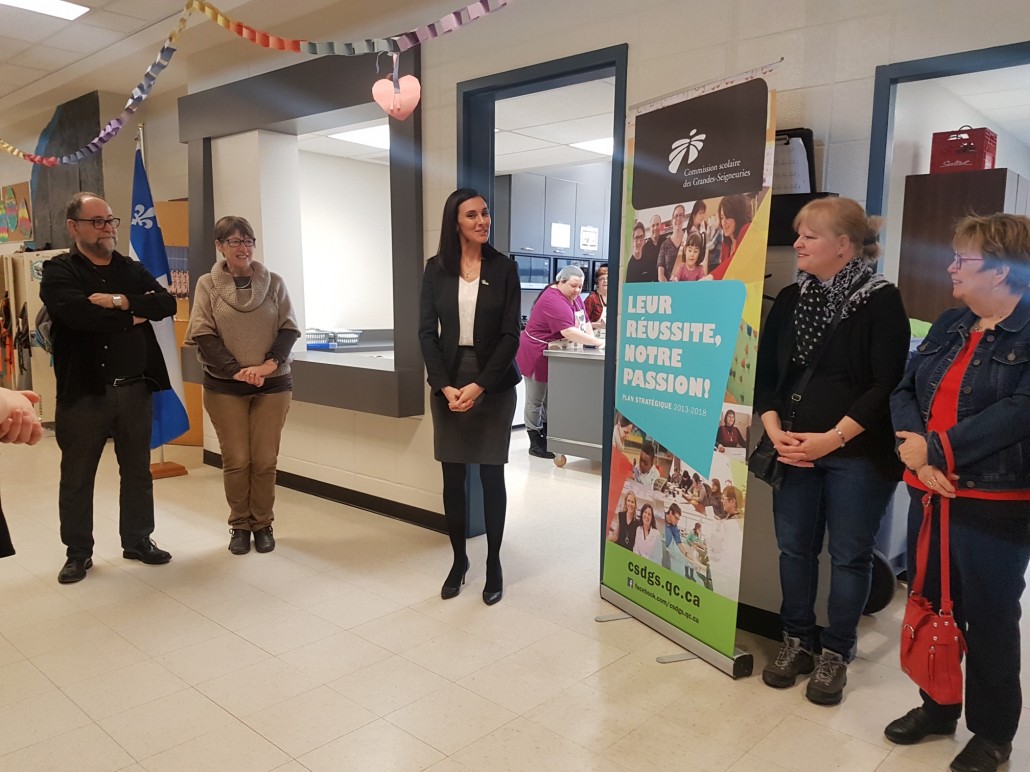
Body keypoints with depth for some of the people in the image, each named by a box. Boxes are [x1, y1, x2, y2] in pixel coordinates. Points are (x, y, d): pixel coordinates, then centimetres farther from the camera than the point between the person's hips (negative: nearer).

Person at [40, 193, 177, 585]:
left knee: (138, 471, 13)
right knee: (77, 477, 8)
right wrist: (133, 318, -12)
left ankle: (138, 541, 27)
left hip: (135, 388, 4)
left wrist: (122, 301, -18)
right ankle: (78, 552, 23)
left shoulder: (133, 269, 10)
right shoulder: (58, 270, -3)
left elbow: (167, 303, -5)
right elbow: (78, 314, -22)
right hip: (83, 391, -3)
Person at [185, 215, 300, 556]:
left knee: (265, 460, 4)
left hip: (273, 385, 1)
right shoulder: (207, 285, 1)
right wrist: (236, 370, -16)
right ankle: (239, 525, 20)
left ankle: (263, 524, 19)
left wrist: (270, 364, -14)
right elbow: (202, 335, -5)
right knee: (236, 460, 4)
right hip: (224, 386, -1)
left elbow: (289, 328, 1)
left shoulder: (273, 282, 4)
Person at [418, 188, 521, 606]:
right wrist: (445, 387, -12)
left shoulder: (504, 267, -1)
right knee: (453, 477, 7)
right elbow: (426, 332, 0)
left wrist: (479, 387, -14)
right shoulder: (436, 268, 3)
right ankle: (458, 558, 23)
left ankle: (494, 564, 18)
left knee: (491, 475, 4)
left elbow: (510, 335, -5)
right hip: (447, 384, 2)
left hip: (494, 384, -1)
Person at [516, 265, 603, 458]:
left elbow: (584, 322, 7)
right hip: (537, 355, -9)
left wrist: (591, 343, -9)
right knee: (535, 400, 0)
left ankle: (548, 437, 25)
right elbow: (569, 332, -33)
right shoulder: (554, 300, -26)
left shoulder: (573, 297, 5)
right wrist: (598, 342, -31)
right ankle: (535, 443, 7)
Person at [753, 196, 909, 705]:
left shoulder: (881, 301, -6)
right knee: (794, 547, 11)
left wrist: (834, 437, -17)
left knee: (849, 555, 7)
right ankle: (797, 640, 28)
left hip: (858, 455, -4)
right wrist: (776, 432, -7)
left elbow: (888, 384, -12)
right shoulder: (790, 299, 9)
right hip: (794, 449, 5)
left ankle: (836, 653, 23)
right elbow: (765, 372, 7)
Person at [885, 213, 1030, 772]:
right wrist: (913, 449, -15)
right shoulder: (949, 325, 10)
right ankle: (937, 707, 38)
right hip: (929, 495, 7)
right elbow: (904, 390, 3)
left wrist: (935, 450, -22)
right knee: (932, 608, 18)